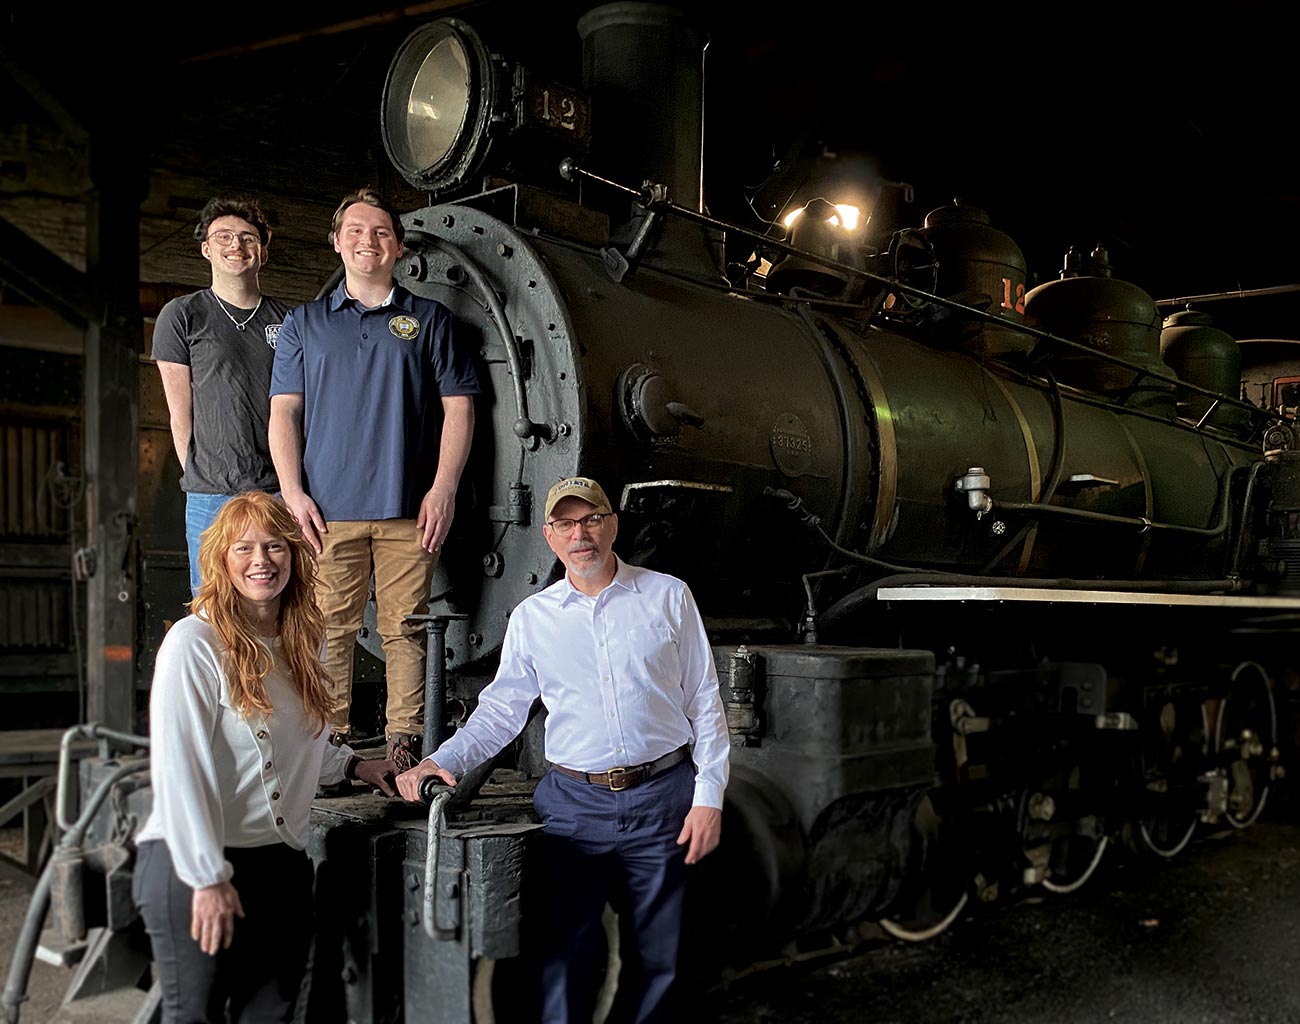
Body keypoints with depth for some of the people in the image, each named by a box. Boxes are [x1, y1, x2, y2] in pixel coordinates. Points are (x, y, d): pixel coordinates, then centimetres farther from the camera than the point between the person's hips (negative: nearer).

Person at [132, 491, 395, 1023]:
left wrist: (353, 765, 13)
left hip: (282, 863, 6)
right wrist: (207, 877, -19)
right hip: (195, 865, -6)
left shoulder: (305, 641, 11)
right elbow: (177, 769, -16)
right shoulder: (194, 642, -11)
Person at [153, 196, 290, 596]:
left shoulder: (286, 319, 12)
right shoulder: (182, 315, 5)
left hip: (281, 491, 2)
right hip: (212, 498, -2)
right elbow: (181, 414, 5)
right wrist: (200, 480, 0)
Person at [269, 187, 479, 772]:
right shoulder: (305, 323, 15)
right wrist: (294, 493, -2)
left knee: (405, 628, 1)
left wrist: (443, 489, -4)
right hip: (328, 509, 1)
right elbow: (284, 412, 10)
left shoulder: (429, 319, 12)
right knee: (330, 628, 0)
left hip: (409, 509, -1)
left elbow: (458, 407, 7)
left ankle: (405, 745, 8)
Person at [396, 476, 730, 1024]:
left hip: (662, 798, 0)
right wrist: (441, 760, -5)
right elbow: (500, 709, 10)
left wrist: (709, 796, -2)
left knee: (659, 956, 8)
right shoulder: (531, 617, 6)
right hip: (574, 804, 1)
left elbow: (704, 702, 4)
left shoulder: (669, 597, 2)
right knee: (564, 948, 3)